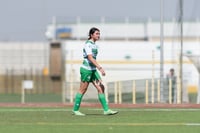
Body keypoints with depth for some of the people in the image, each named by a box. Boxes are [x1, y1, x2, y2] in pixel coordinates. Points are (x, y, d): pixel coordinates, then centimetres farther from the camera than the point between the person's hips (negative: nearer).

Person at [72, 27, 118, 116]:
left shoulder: (94, 45, 13)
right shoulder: (87, 44, -14)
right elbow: (90, 58, -25)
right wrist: (100, 68, -31)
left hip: (93, 70, 8)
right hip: (86, 69, -8)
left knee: (101, 88, -1)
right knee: (82, 90, -1)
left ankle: (106, 110, -2)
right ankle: (75, 110, 11)